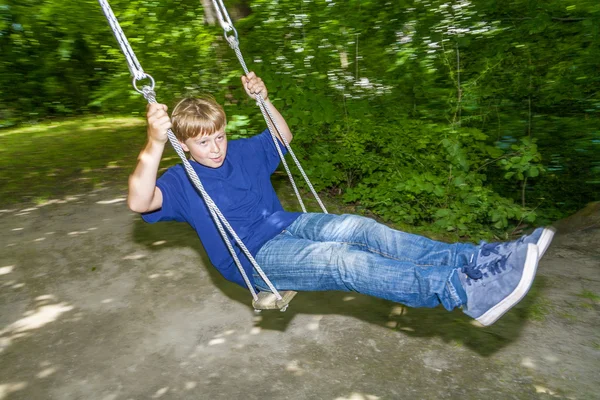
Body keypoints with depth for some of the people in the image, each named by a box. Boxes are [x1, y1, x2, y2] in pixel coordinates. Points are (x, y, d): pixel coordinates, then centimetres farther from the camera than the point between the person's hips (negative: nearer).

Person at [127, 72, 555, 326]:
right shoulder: (183, 181, -3)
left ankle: (476, 259, -28)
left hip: (289, 226, 6)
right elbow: (141, 202, -22)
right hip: (256, 258, -6)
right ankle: (464, 290, -44)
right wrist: (155, 144, -39)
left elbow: (283, 137, 25)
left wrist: (264, 100, 9)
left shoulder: (241, 151, 13)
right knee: (341, 259, -31)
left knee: (360, 228, -21)